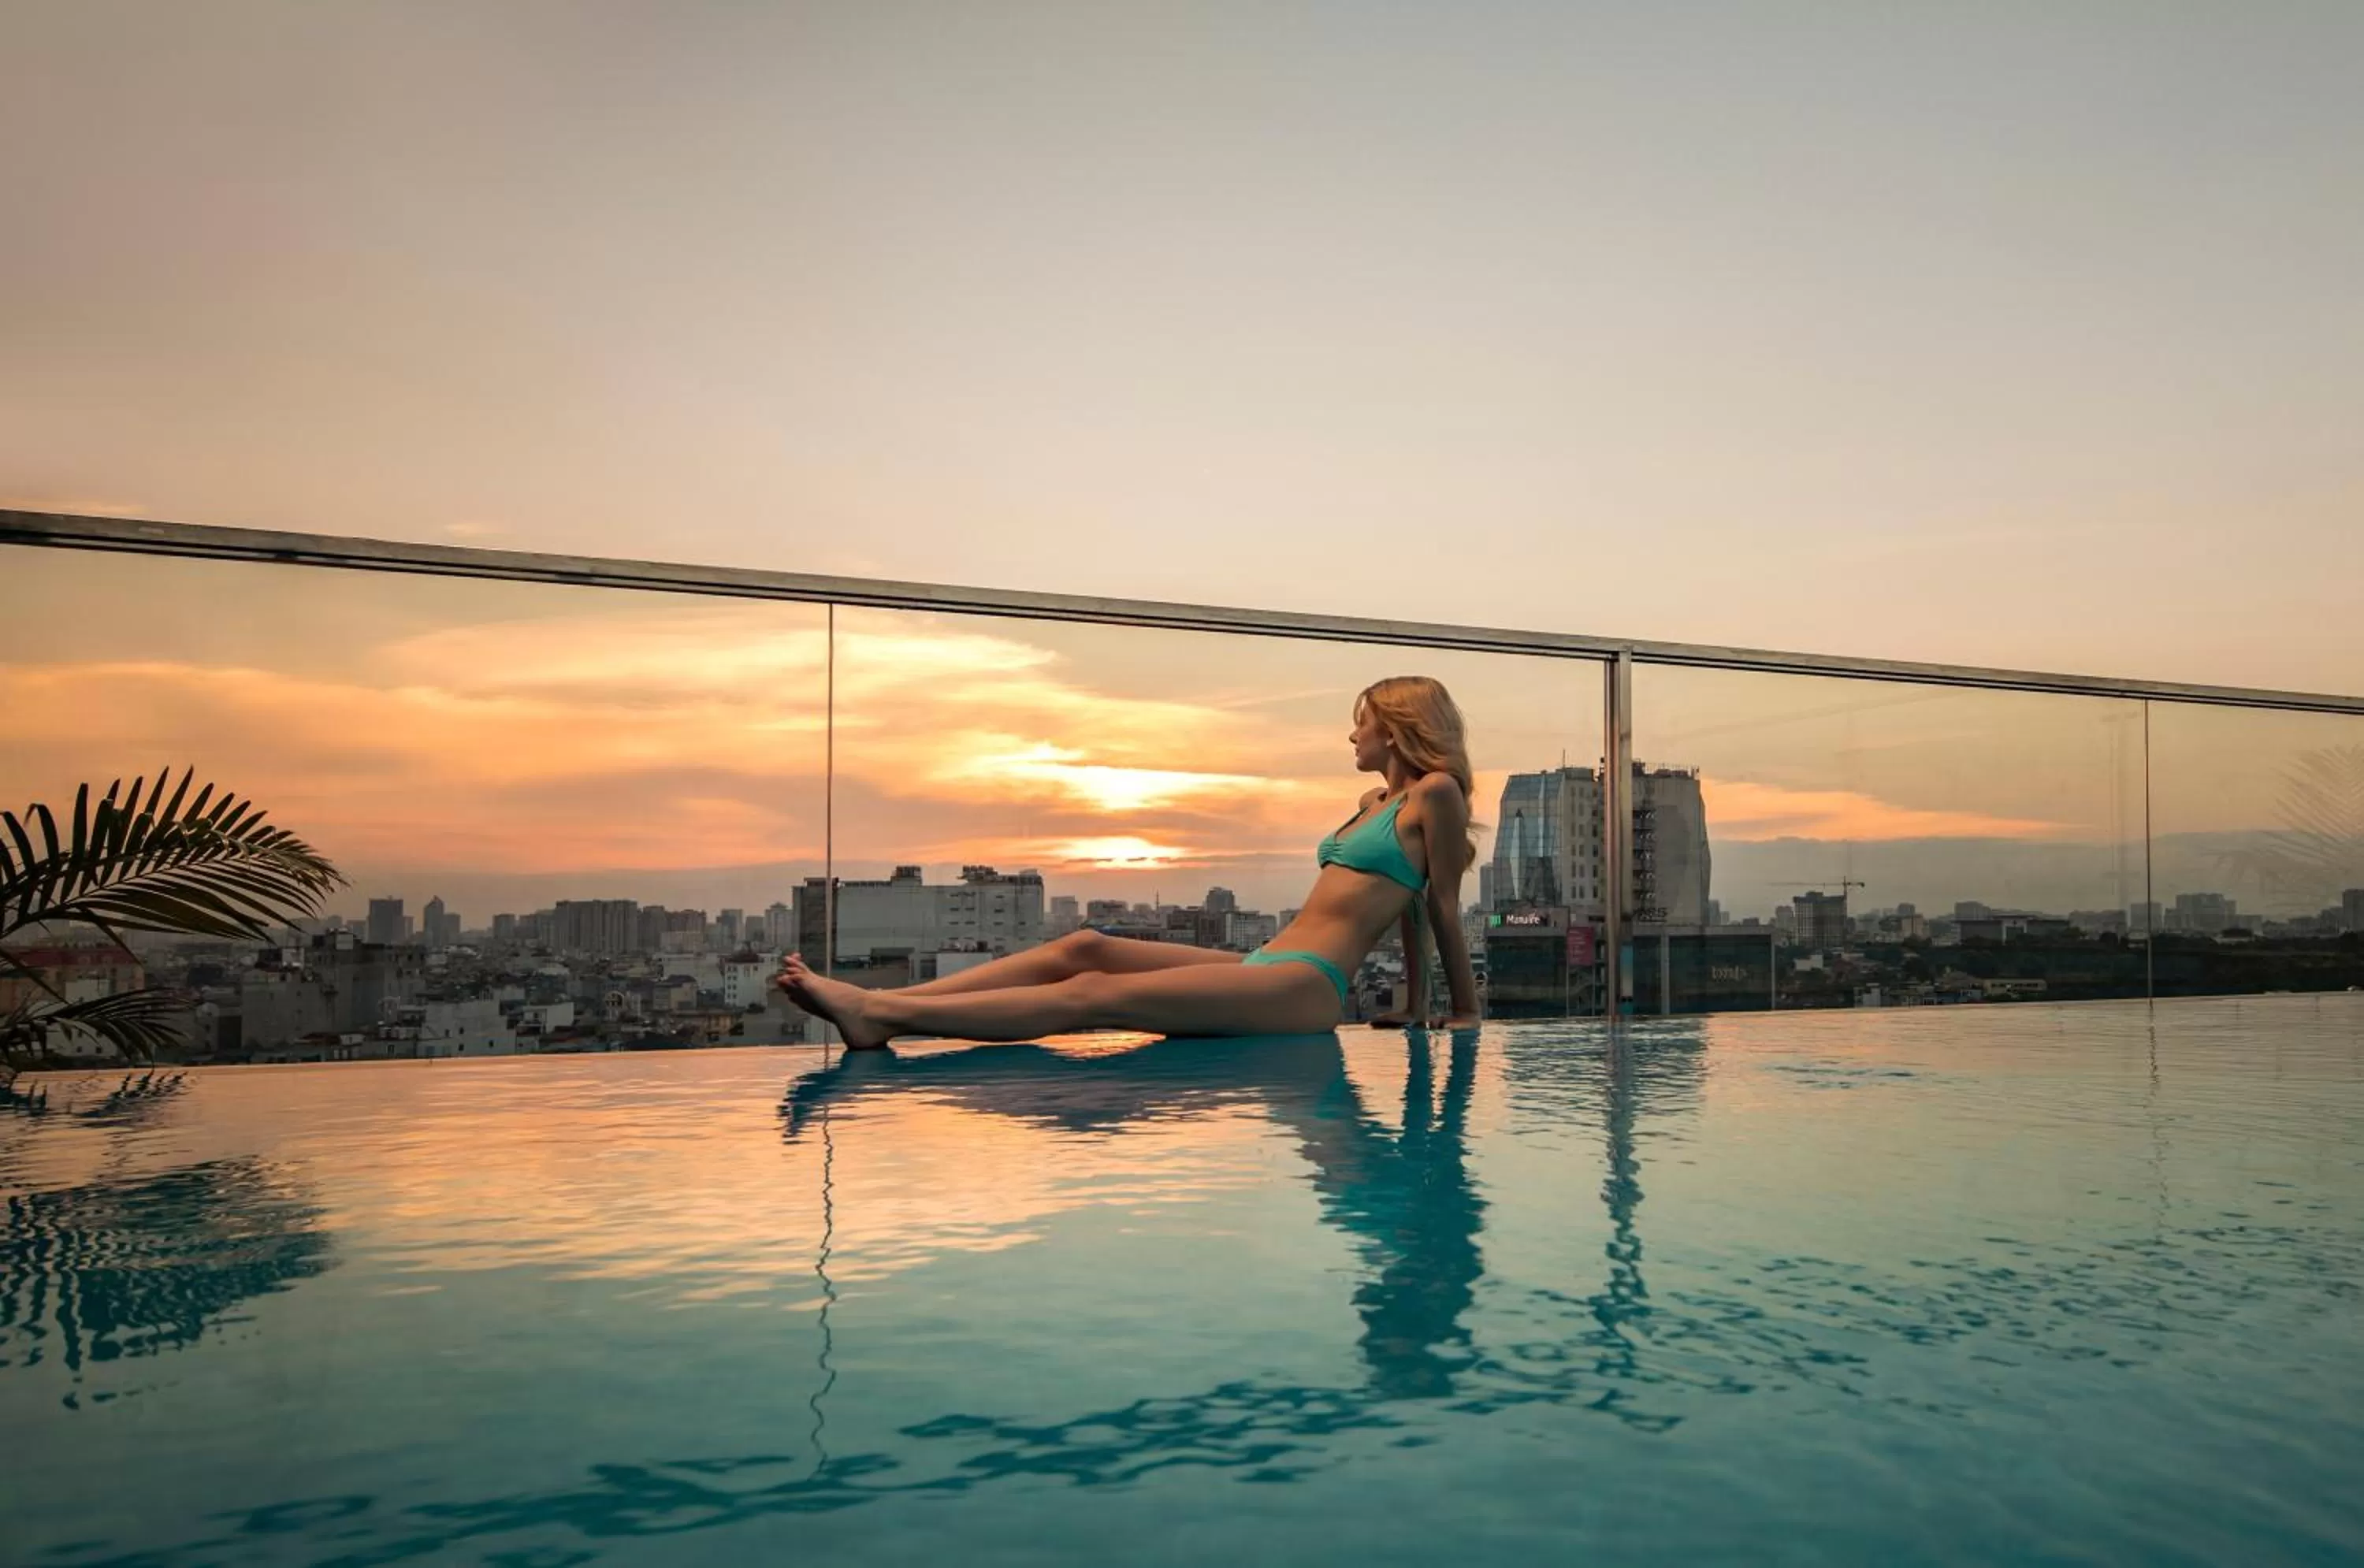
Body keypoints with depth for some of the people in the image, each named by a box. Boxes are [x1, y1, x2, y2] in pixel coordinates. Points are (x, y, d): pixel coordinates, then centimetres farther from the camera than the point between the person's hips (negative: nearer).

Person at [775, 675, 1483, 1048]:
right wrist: (1417, 1010, 25)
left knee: (1096, 994, -20)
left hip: (1304, 989, -8)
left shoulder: (1435, 793, 1)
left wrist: (1465, 1012, 6)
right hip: (1263, 972, 9)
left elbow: (1442, 906, 2)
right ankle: (875, 1002, -17)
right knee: (1087, 947, -9)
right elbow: (1405, 902, 27)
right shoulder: (1373, 803, 26)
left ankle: (880, 1017, -28)